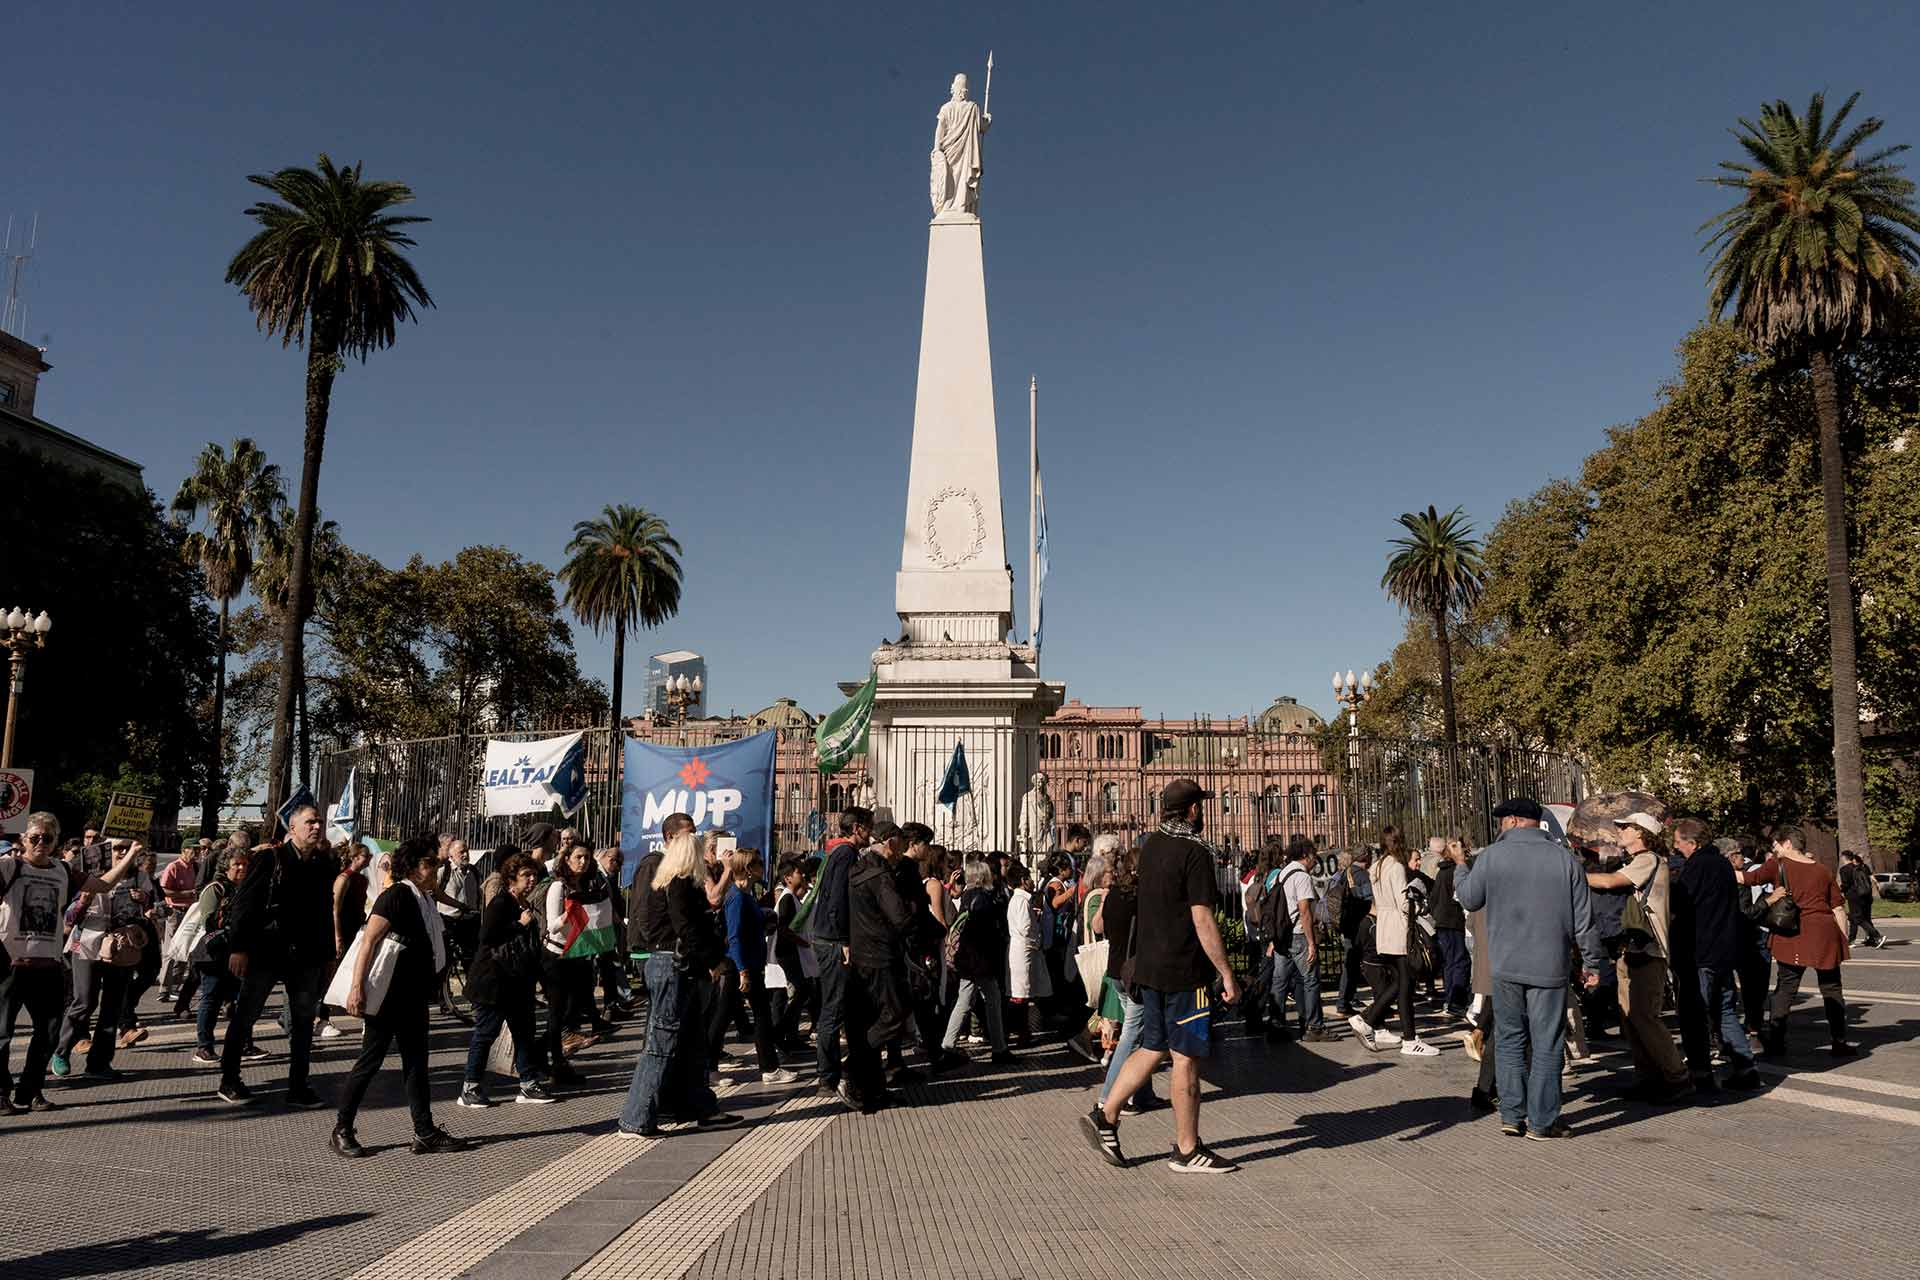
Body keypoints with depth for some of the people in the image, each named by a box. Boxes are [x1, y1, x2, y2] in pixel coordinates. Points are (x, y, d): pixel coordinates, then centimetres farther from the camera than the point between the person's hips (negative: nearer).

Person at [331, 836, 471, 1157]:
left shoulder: (426, 900, 10)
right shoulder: (396, 896, -15)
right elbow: (369, 942, -20)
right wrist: (357, 988, -26)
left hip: (414, 996, 8)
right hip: (387, 995, -8)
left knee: (416, 1063, 9)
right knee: (370, 1061, 2)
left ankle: (425, 1133, 13)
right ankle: (341, 1131, 15)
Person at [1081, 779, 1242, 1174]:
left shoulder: (1150, 845, 8)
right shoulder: (1195, 854, -16)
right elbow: (1203, 922, -19)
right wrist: (1227, 975, -14)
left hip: (1150, 965, 8)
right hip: (1184, 971, -8)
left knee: (1152, 1049, 17)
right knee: (1187, 1058, 2)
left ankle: (1104, 1116, 15)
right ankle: (1187, 1150, 11)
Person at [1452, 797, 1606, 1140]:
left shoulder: (1491, 856, -4)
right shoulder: (1564, 858, -1)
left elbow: (1469, 899, 9)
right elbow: (1583, 918, 2)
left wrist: (1460, 864, 26)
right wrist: (1592, 962, 12)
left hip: (1505, 966, 0)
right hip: (1549, 967, 0)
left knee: (1509, 1040, 12)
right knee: (1546, 1045, 6)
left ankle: (1512, 1115, 13)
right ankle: (1541, 1122, 9)